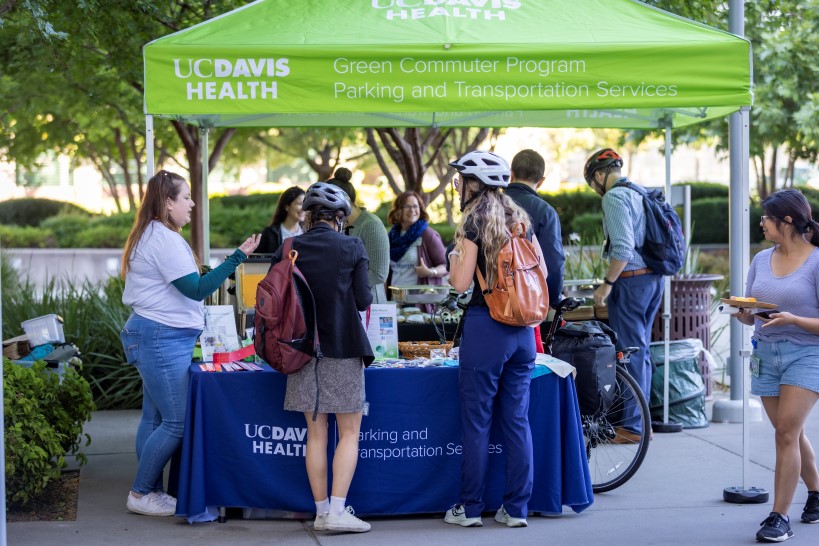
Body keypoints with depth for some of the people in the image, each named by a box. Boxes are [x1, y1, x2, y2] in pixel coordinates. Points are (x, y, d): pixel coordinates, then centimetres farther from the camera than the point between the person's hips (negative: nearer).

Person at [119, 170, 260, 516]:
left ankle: (150, 491, 18)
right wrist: (238, 257, -22)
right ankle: (140, 494, 2)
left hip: (156, 336, 11)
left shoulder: (150, 236, 17)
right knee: (176, 423, -6)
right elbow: (197, 290, -19)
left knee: (155, 418, 13)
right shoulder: (164, 239, -16)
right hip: (164, 339, -11)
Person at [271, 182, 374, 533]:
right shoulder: (352, 248, -7)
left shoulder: (288, 250, 0)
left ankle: (321, 512, 12)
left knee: (316, 434, 9)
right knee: (350, 433, 5)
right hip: (343, 350, -3)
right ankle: (337, 511, -4)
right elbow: (363, 300, -7)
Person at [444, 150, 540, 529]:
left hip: (485, 327, -6)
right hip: (522, 327, 6)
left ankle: (470, 508, 9)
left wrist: (454, 256, 6)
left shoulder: (474, 220, -8)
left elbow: (461, 282, -11)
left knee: (477, 420, 2)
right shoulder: (520, 218, 10)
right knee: (517, 420, 9)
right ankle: (516, 508, 12)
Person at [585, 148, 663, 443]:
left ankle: (631, 426, 2)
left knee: (630, 353, -3)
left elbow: (623, 249, -23)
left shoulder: (614, 198, -13)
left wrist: (607, 283, -15)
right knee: (641, 349, 16)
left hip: (631, 280, -9)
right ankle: (641, 420, 23)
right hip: (654, 277, 9)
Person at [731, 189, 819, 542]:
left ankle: (779, 517, -7)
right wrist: (741, 313, -10)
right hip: (766, 354, 6)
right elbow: (749, 316, 12)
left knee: (786, 433, -12)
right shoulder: (761, 260, 8)